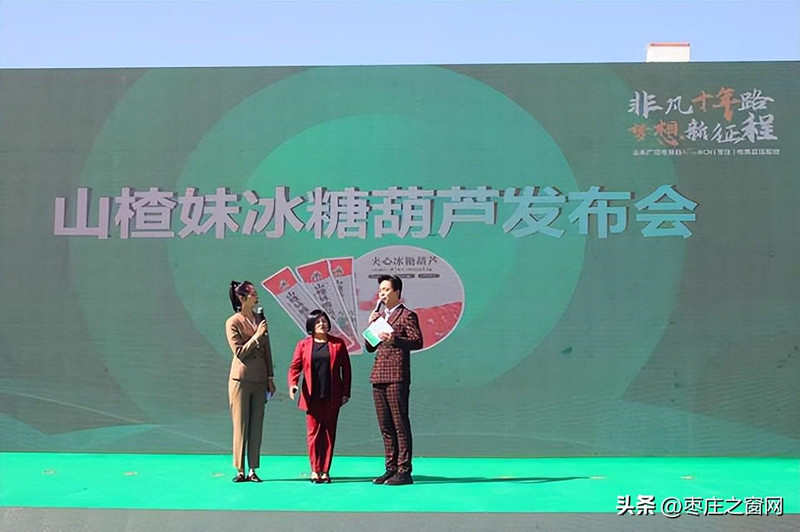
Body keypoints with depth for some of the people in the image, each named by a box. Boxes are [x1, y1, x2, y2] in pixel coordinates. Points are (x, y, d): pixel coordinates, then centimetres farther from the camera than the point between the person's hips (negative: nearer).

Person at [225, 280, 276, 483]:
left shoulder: (260, 319, 9)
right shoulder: (233, 322, -7)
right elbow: (239, 352, -13)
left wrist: (270, 378, 12)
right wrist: (257, 336, -18)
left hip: (259, 380, 5)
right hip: (241, 379, -5)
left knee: (256, 425, 4)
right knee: (241, 425, -1)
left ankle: (253, 470, 9)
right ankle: (240, 470, 5)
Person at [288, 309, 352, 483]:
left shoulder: (338, 344, 6)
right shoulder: (303, 345, 6)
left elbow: (346, 369, 7)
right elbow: (295, 366, 1)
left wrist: (346, 392, 1)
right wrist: (292, 384, -18)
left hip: (332, 397, 0)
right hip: (312, 397, 0)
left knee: (329, 434, 4)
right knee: (313, 433, 0)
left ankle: (325, 471, 9)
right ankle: (315, 470, 5)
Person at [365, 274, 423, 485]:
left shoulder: (407, 315, -1)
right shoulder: (380, 316, 21)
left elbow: (418, 341, -11)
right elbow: (370, 347, 20)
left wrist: (394, 339, -23)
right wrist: (370, 325, 6)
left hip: (396, 376, -8)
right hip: (379, 376, 8)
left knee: (400, 424, -7)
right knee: (385, 426, 9)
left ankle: (404, 471, -5)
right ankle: (391, 468, 14)